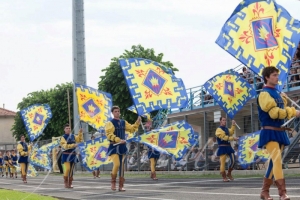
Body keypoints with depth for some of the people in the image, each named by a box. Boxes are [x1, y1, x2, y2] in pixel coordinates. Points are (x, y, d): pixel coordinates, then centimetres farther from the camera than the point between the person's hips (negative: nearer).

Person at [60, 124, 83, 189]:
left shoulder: (73, 136, 12)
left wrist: (80, 133, 1)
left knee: (71, 170, 6)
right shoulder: (63, 137, -5)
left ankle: (70, 184, 12)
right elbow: (65, 146, -17)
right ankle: (66, 183, -6)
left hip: (73, 155, 6)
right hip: (66, 155, -6)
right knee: (67, 169, -17)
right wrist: (73, 145, -24)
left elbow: (80, 140, 12)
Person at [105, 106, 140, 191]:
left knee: (122, 166, 6)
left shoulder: (123, 122, 14)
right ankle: (113, 182, 0)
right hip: (114, 146, -6)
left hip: (122, 147, 6)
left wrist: (137, 122, 1)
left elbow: (132, 129, 14)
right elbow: (109, 135, -18)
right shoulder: (110, 123, -6)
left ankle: (121, 186, 10)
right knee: (117, 164, -21)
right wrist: (119, 140, -29)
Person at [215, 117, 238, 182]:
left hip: (228, 147, 7)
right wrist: (233, 138, -18)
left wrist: (233, 125, 6)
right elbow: (224, 137, -16)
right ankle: (224, 177, 0)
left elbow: (231, 132, 6)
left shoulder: (226, 129, 21)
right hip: (222, 148, -7)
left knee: (233, 161, -1)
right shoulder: (219, 129, -6)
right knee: (222, 163, -6)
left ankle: (229, 174, 16)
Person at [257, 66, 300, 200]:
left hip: (279, 131, 9)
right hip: (270, 132, -9)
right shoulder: (264, 94, -9)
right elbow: (274, 113, -19)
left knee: (274, 161, 10)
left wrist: (284, 101, 3)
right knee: (277, 160, -19)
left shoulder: (277, 94, 17)